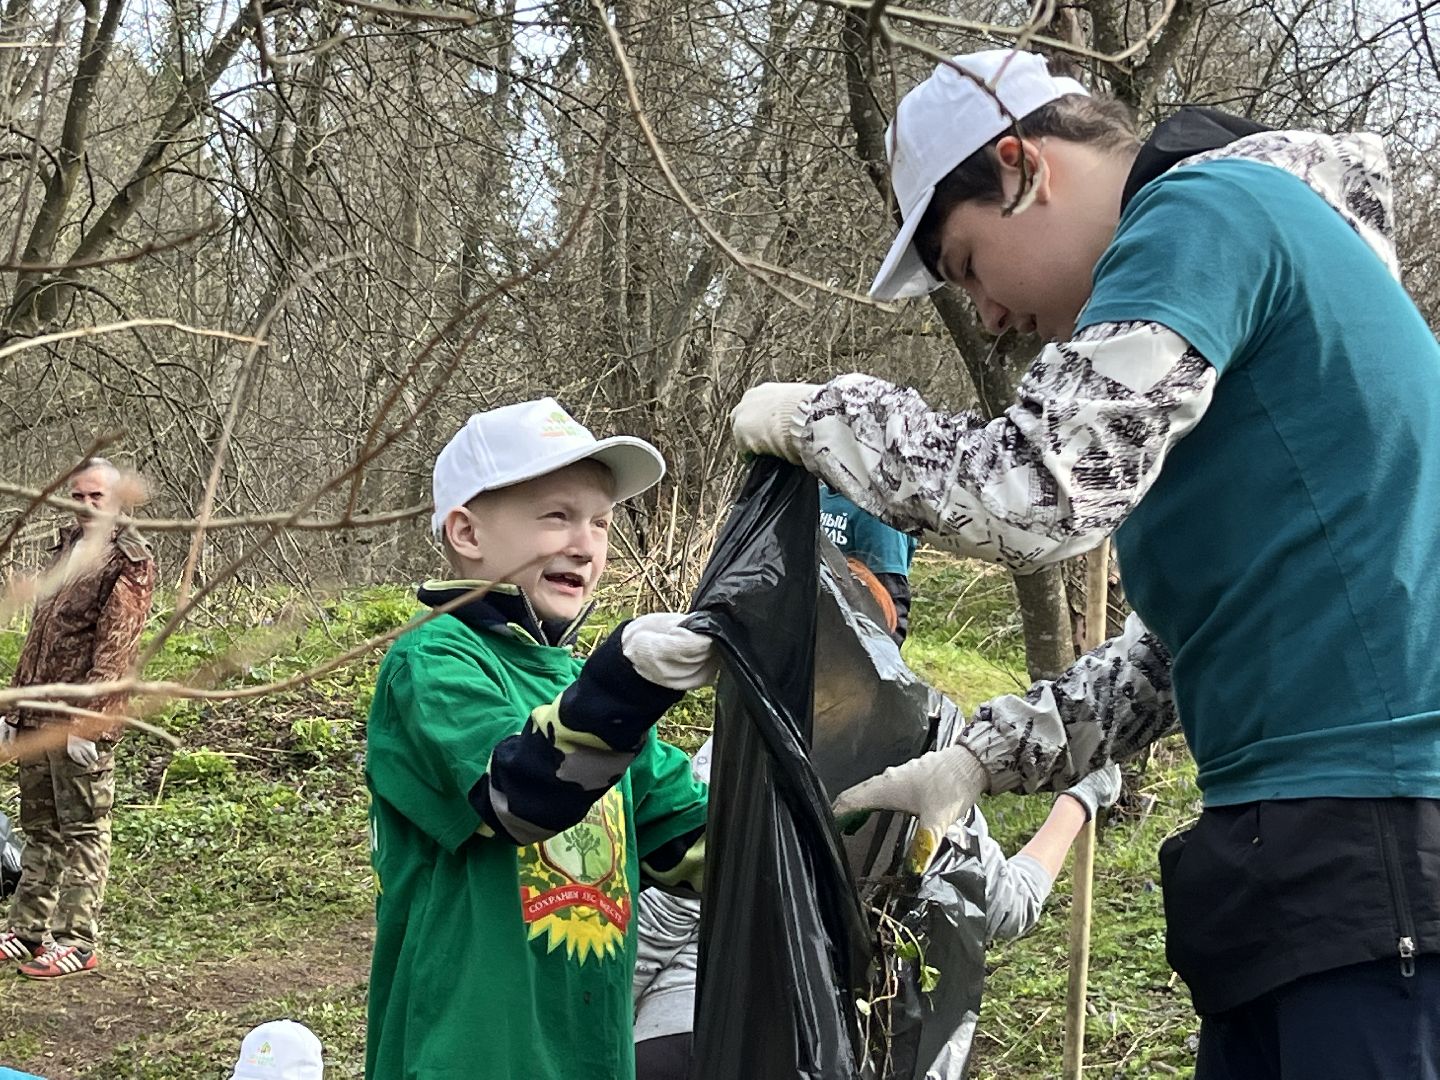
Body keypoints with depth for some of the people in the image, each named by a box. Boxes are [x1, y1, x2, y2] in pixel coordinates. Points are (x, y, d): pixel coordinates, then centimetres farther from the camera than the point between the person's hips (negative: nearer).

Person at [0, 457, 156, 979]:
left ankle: (77, 942, 3)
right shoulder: (67, 548, 17)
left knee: (82, 830, -2)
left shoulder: (129, 559, -8)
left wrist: (87, 720, -21)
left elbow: (115, 647, -15)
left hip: (81, 721, -8)